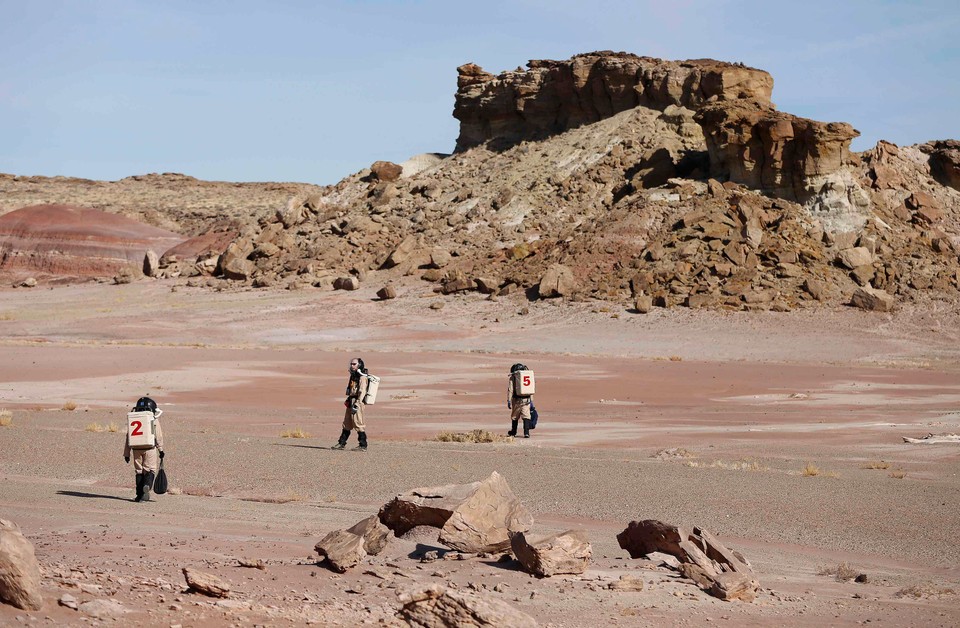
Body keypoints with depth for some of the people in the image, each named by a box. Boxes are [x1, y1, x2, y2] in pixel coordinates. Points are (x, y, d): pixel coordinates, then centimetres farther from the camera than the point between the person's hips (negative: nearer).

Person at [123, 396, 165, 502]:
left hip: (136, 449, 3)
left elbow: (128, 437, 10)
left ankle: (140, 495, 9)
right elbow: (158, 436, 0)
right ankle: (147, 485, -24)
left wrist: (127, 453, 14)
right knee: (150, 470, 5)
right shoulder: (154, 420, 2)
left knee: (139, 471, 11)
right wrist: (161, 449, 8)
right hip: (150, 449, -3)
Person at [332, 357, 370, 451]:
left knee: (358, 423, -10)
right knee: (347, 423, 14)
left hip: (357, 402, -10)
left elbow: (362, 392, -19)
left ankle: (363, 446, -7)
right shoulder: (354, 376, 18)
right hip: (351, 401, 10)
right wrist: (348, 400, 21)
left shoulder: (362, 377, -12)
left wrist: (357, 404, -24)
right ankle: (342, 443, 22)